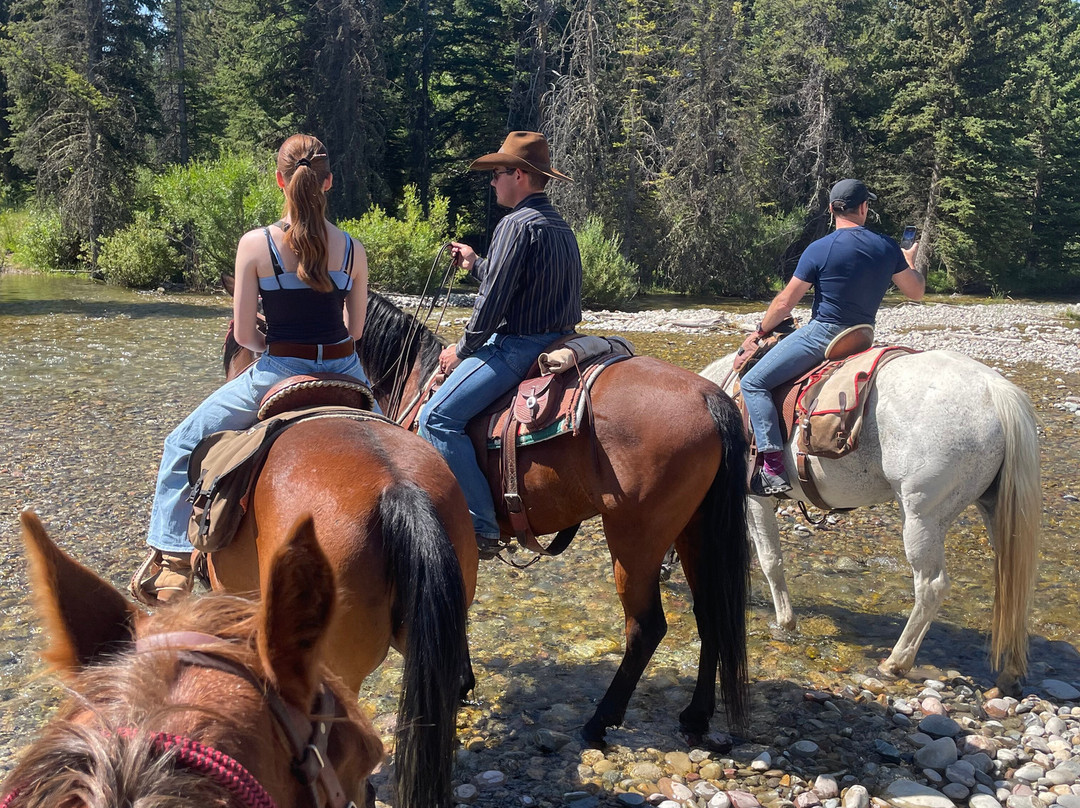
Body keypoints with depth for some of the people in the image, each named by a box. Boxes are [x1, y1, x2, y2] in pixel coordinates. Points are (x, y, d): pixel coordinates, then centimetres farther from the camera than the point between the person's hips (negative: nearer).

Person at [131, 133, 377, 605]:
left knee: (182, 445, 17)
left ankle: (171, 557, 17)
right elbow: (355, 329, 6)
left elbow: (243, 334, -7)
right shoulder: (353, 249, -2)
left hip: (279, 373, -3)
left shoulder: (256, 244, -9)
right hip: (344, 373, 3)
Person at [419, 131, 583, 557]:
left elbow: (493, 301, -18)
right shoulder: (560, 226, 16)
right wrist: (474, 263, 32)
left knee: (438, 417, -17)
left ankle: (483, 527, -19)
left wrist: (462, 350, -7)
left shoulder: (517, 224, -15)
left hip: (519, 346, -11)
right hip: (556, 340, 11)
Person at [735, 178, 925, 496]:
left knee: (753, 384, -8)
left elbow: (784, 303, -4)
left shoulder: (819, 250, -9)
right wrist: (909, 261, 36)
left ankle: (773, 469, -21)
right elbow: (916, 292, 16)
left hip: (821, 333, -7)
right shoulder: (887, 247, 4)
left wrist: (758, 334, 11)